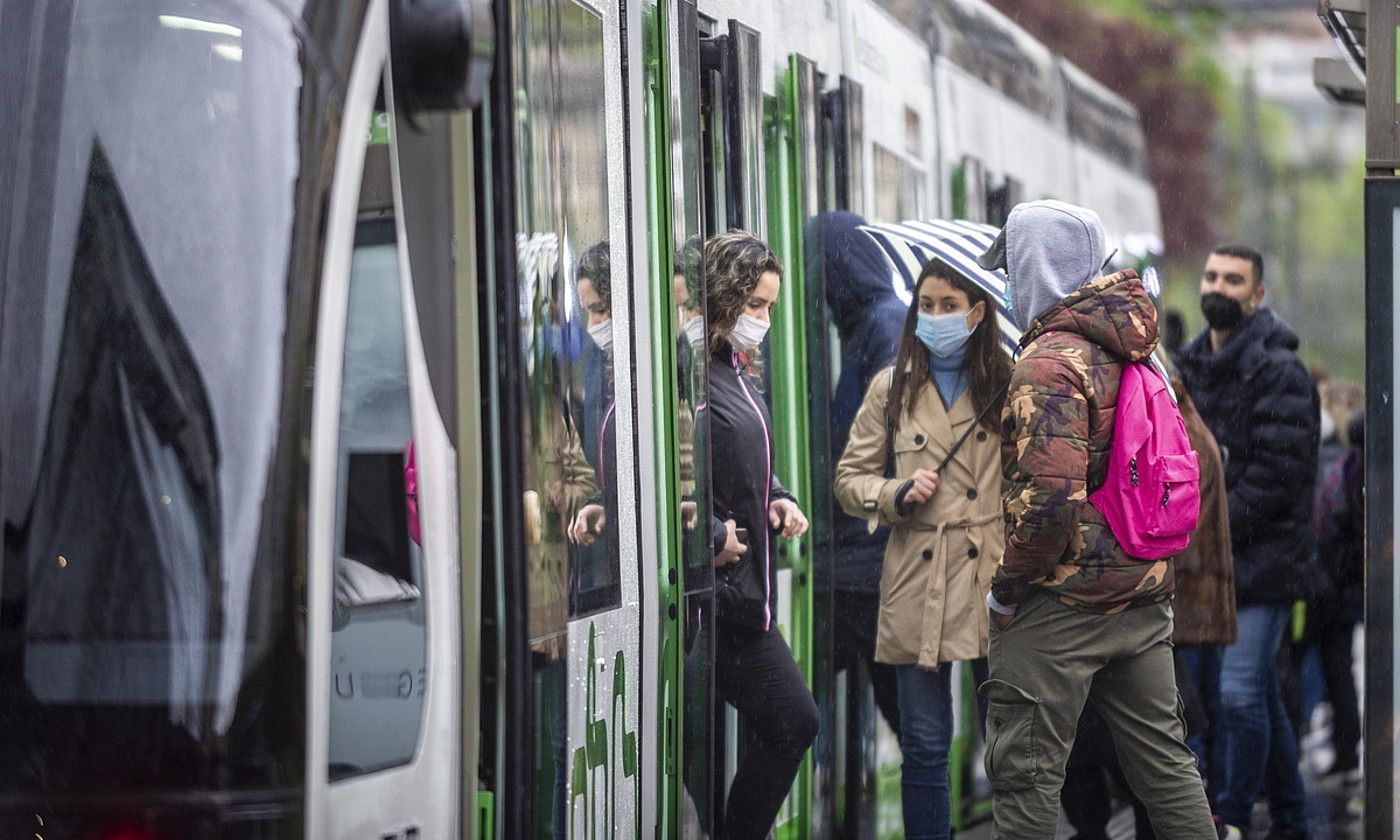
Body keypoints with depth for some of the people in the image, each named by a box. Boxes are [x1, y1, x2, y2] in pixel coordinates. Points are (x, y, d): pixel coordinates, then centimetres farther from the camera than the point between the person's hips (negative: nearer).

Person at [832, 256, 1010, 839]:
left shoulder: (1008, 386, 4)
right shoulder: (891, 389, 9)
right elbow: (849, 479, 13)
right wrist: (900, 494, -6)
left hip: (995, 581, -2)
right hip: (920, 585, 2)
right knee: (925, 745, 4)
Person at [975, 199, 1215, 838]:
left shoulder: (1049, 361, -16)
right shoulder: (1128, 353, 11)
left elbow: (1052, 497, -25)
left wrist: (1006, 588, -14)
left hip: (1061, 606, -8)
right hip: (1143, 594, 8)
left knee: (1025, 771, -1)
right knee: (1162, 758, 13)